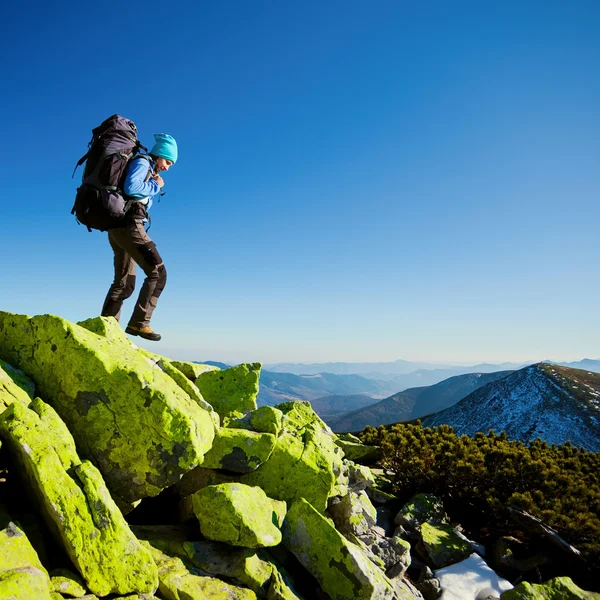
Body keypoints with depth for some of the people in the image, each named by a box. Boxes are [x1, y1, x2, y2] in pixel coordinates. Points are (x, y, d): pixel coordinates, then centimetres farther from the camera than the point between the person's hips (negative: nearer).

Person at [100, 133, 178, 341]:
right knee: (157, 272, -13)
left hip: (119, 227, 10)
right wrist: (155, 186, -6)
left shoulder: (147, 170, 27)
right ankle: (139, 322, -16)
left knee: (124, 284, 12)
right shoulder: (142, 162, 0)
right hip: (128, 225, -10)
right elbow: (130, 187, -19)